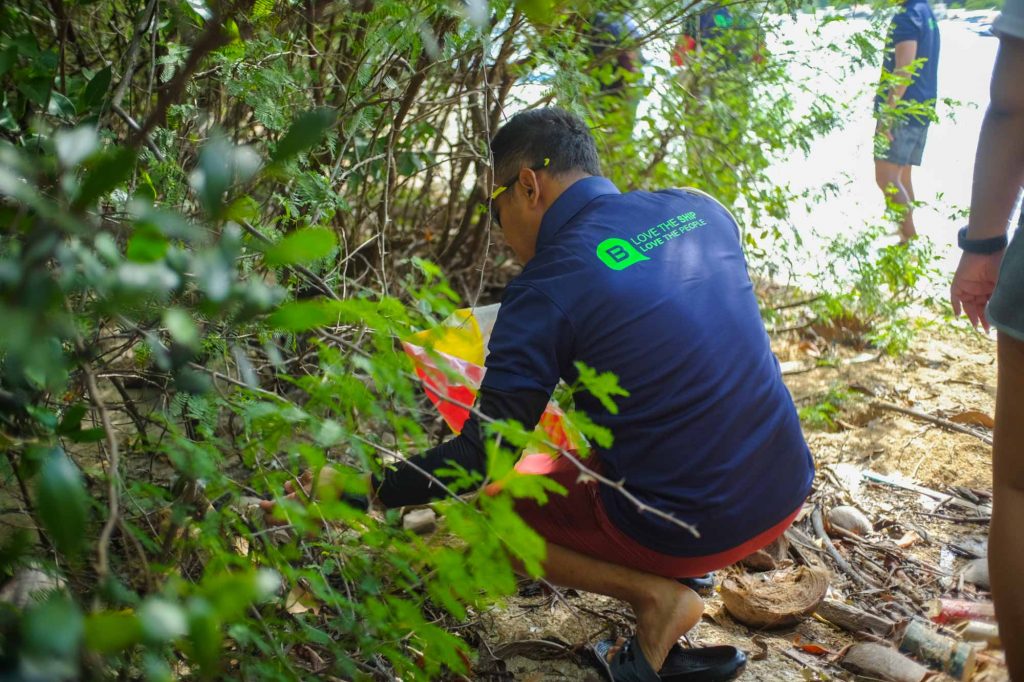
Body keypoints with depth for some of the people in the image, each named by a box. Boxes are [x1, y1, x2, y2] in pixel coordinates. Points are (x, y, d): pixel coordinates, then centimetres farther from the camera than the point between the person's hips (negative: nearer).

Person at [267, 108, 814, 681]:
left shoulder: (547, 290, -14)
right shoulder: (701, 210, 3)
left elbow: (477, 456, -12)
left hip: (690, 527, -6)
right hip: (789, 492, 7)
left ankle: (655, 594, 1)